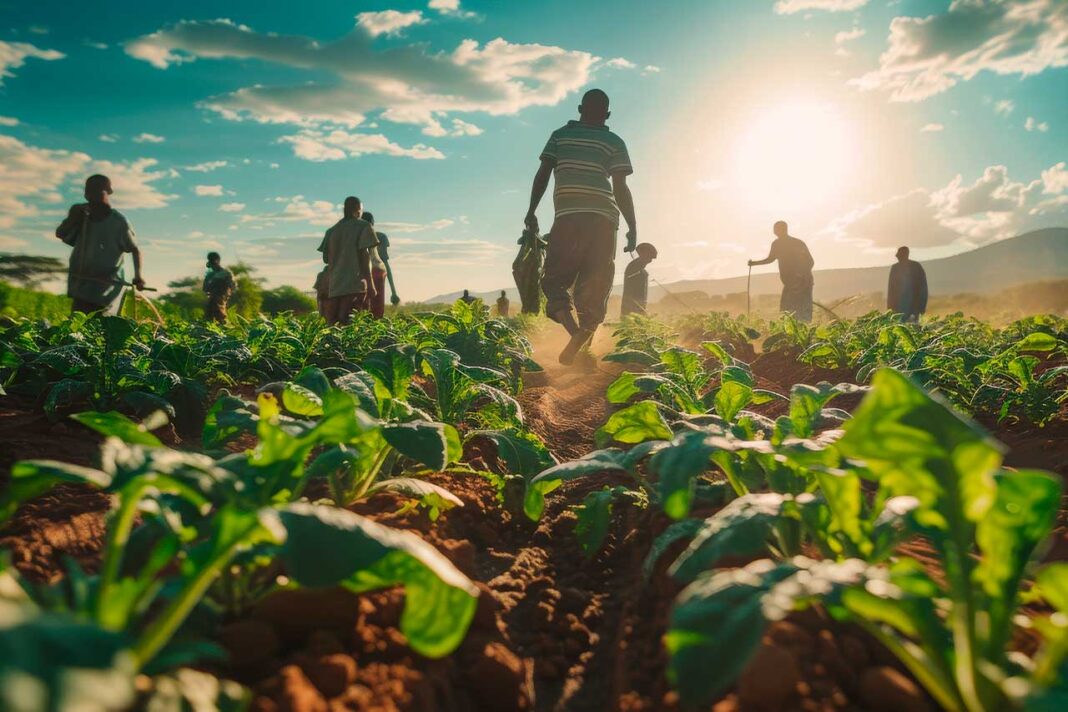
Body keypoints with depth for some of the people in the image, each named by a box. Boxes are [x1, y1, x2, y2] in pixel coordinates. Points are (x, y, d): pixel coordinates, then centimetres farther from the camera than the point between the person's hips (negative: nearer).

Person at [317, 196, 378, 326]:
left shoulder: (332, 230, 17)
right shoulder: (363, 226, 2)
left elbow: (325, 258, 14)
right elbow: (364, 254, -8)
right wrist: (370, 282, -10)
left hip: (334, 283, 5)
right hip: (354, 282, -5)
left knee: (332, 323, 5)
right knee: (348, 322, -10)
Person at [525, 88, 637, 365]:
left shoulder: (560, 135, 14)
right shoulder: (614, 142, 10)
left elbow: (542, 175, 6)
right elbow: (620, 189, 1)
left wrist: (531, 212, 11)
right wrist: (632, 228, 3)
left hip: (567, 217, 0)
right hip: (603, 219, 0)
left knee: (555, 280, 4)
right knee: (594, 287, 7)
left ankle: (576, 332, -20)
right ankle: (585, 342, -1)